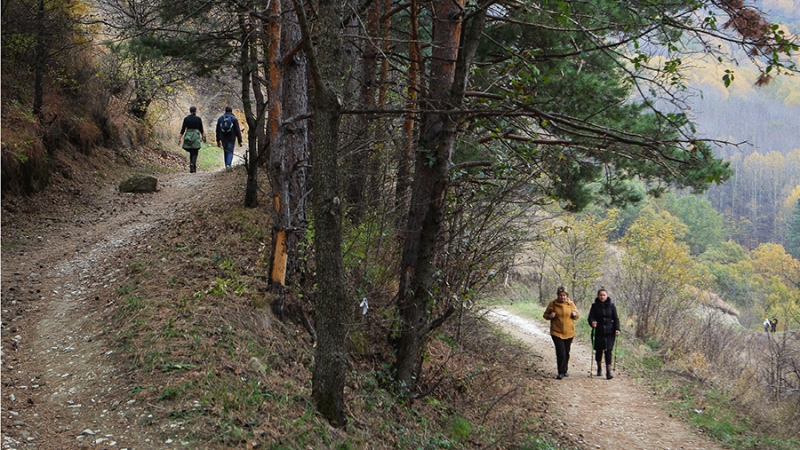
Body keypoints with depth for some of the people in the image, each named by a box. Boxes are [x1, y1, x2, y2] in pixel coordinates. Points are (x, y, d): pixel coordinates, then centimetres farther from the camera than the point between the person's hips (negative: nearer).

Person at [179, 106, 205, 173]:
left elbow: (183, 129, -2)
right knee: (194, 153, 0)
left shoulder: (186, 119, 0)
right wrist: (203, 136, 21)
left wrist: (180, 138, 2)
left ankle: (192, 167, 15)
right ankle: (193, 164, -26)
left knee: (191, 152, 17)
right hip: (196, 136, -2)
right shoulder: (198, 119, -2)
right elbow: (201, 129, 5)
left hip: (188, 136, 2)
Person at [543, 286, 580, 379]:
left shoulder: (571, 304, 3)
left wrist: (575, 315, -11)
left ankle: (565, 370, 29)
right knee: (561, 352, -12)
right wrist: (550, 316, -15)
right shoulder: (552, 304, -3)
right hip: (556, 332, -3)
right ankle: (561, 372, -7)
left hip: (569, 332, 3)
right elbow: (545, 315, 7)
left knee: (566, 352, 13)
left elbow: (578, 316, 12)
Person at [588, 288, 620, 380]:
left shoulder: (611, 305, 4)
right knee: (598, 351, 9)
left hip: (609, 332, -1)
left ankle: (608, 372, -9)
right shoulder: (595, 306, 2)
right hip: (598, 332, 1)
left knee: (608, 351, -8)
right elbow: (591, 317, -3)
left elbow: (616, 318, 6)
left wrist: (617, 329, -6)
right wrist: (592, 322, -26)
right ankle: (599, 369, 30)